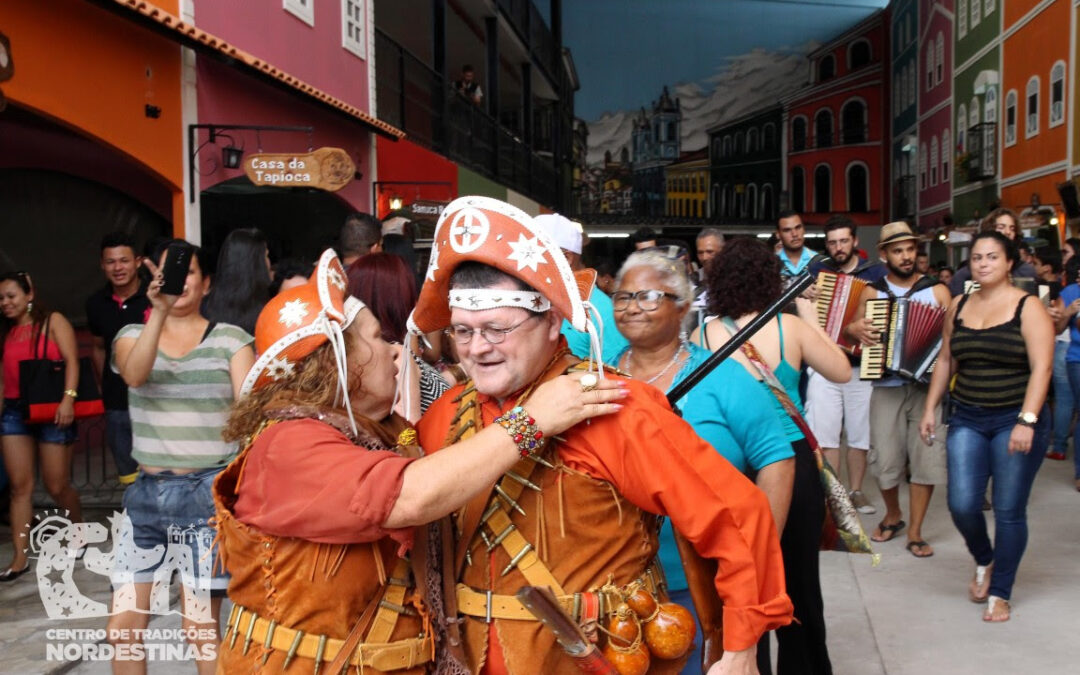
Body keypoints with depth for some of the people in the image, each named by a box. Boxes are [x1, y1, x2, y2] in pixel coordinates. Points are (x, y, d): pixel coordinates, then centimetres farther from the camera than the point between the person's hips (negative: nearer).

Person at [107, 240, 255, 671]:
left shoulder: (231, 340, 1)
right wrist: (159, 312, -32)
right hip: (147, 492, 3)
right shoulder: (132, 335, 7)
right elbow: (134, 375, -17)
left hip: (207, 492, -3)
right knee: (122, 630, 7)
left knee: (201, 634, -1)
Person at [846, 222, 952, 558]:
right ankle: (893, 516, 27)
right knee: (885, 458, -1)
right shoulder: (872, 292, 9)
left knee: (926, 457, -5)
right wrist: (855, 329, -6)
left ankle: (915, 532, 10)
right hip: (887, 387, 1)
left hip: (927, 384, 0)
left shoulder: (937, 291, 6)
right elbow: (853, 328, 16)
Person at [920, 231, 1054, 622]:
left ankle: (999, 594, 18)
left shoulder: (1027, 308, -7)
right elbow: (945, 360, 15)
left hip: (1015, 421, -4)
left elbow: (1042, 367, -13)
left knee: (1009, 511, 2)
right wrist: (930, 409, 10)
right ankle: (984, 561, 27)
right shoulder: (959, 307, 8)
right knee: (962, 505, -5)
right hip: (967, 420, 4)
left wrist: (1027, 421, -21)